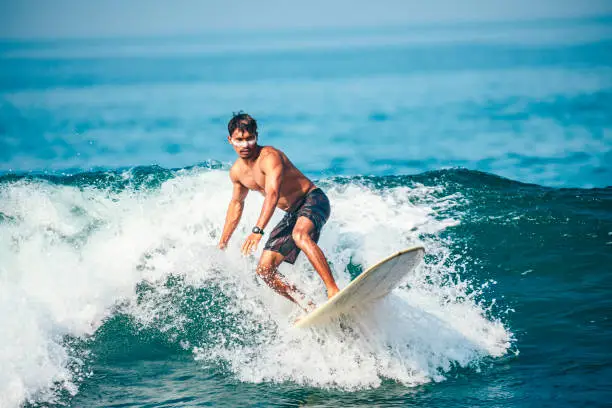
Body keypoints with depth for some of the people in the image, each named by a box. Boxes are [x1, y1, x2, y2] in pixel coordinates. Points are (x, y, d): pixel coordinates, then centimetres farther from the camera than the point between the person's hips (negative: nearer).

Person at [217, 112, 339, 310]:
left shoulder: (269, 157, -22)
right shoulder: (237, 172, 3)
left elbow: (273, 194, -37)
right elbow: (236, 204, 21)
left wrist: (258, 230, -48)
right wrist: (222, 244, 24)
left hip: (313, 200, -9)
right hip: (292, 213, 9)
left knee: (300, 235, -41)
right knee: (264, 270, -2)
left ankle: (334, 291, -47)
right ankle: (309, 308, -5)